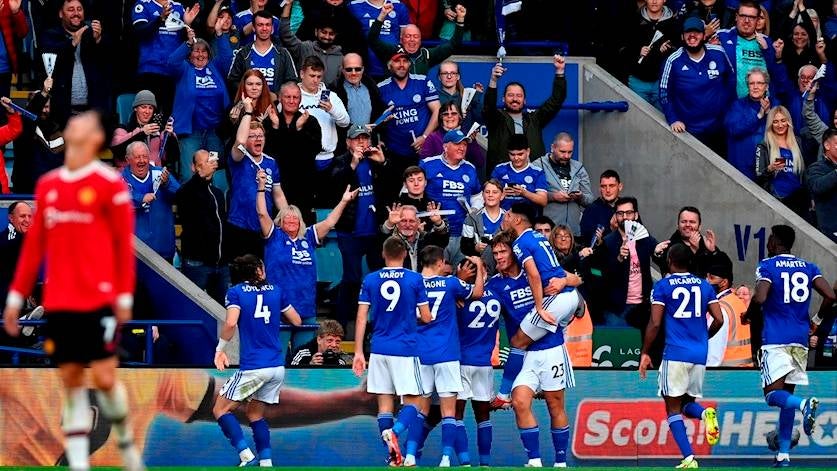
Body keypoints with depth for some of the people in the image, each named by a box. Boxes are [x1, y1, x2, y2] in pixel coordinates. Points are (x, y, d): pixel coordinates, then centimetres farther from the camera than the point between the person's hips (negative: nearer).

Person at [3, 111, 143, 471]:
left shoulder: (110, 183, -2)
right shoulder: (48, 185, 11)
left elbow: (124, 242, -2)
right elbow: (34, 245, 15)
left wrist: (124, 296, -7)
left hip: (99, 300, -4)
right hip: (58, 303, 4)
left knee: (104, 378, -7)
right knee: (70, 381, 2)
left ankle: (126, 442, 18)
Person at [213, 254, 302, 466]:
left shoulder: (235, 292, -2)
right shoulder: (276, 290, 9)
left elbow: (231, 323, -18)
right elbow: (297, 321, 16)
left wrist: (220, 349, -6)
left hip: (253, 367, -5)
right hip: (278, 367, 5)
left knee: (221, 410, 5)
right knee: (255, 414, 20)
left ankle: (247, 456, -10)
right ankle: (266, 462, 8)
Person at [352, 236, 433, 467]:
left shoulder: (370, 280, 4)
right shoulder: (415, 279, -3)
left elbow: (361, 318, 3)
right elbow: (426, 317, 0)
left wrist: (358, 352, 6)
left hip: (379, 350, 3)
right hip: (406, 350, -3)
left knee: (384, 402, 8)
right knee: (411, 402, 1)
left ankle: (394, 456, 5)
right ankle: (394, 431, -28)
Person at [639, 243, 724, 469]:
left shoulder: (662, 286, -1)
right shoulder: (704, 285, 10)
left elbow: (655, 323, -7)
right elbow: (718, 320, 7)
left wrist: (645, 353, 2)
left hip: (675, 353, -4)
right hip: (700, 355, 4)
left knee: (673, 408, 3)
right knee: (688, 402, 19)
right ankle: (706, 413, -17)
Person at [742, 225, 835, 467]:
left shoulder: (767, 266, -2)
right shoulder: (808, 267, 12)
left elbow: (760, 298, -17)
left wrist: (748, 316, 3)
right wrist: (817, 321, 16)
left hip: (775, 338, -5)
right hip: (800, 338, 5)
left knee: (773, 393, -8)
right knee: (787, 394, 13)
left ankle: (805, 404, -40)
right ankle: (783, 454, 9)